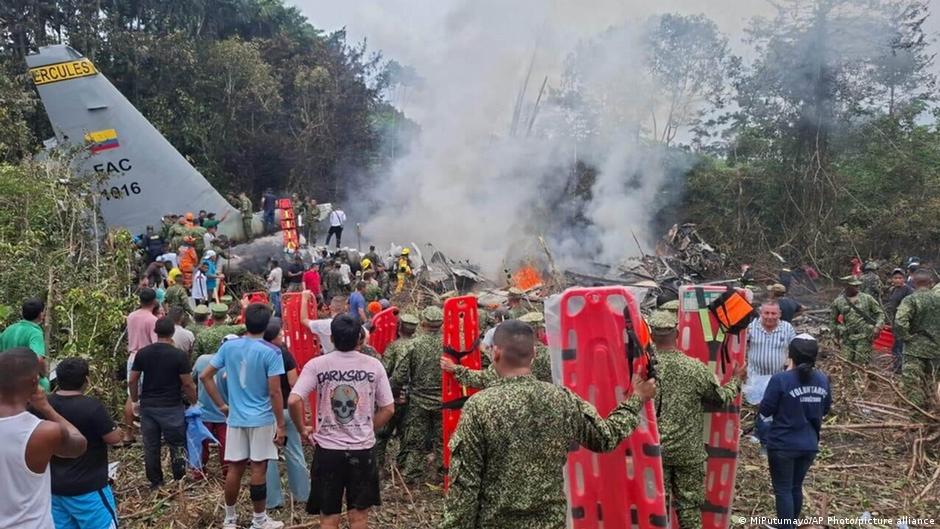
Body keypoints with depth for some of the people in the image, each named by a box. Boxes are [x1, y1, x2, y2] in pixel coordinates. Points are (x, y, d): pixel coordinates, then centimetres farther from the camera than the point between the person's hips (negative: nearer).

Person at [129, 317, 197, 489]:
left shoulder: (142, 353, 1)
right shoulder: (179, 355, -11)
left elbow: (132, 381, 4)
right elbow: (187, 384, -10)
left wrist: (135, 400, 18)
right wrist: (194, 402, 5)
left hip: (148, 407, 4)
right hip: (171, 408, -4)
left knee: (151, 446, 11)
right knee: (177, 446, 8)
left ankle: (155, 482, 20)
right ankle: (179, 481, 13)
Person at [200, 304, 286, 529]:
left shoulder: (228, 346, 0)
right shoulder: (270, 353, -14)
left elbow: (205, 376, 4)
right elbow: (274, 392, -15)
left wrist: (221, 405, 10)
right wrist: (281, 424, -8)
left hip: (236, 418, 4)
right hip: (262, 419, -4)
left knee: (234, 468, 13)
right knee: (258, 469, 4)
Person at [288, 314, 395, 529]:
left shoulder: (316, 365, -8)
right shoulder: (374, 365, -4)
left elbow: (294, 401, -17)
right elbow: (388, 409, -1)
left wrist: (302, 428, 0)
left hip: (328, 449, -1)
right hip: (362, 449, 1)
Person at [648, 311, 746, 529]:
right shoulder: (695, 368, -11)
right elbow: (722, 398, 1)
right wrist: (737, 379, 18)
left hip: (654, 449, 0)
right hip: (688, 450, 0)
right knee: (689, 503, 13)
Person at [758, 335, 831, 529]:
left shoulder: (781, 380, -19)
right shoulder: (823, 380, 0)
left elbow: (765, 411, -13)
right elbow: (825, 410, 13)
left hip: (783, 445, -6)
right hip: (809, 445, 6)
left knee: (783, 490, 6)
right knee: (796, 486, 21)